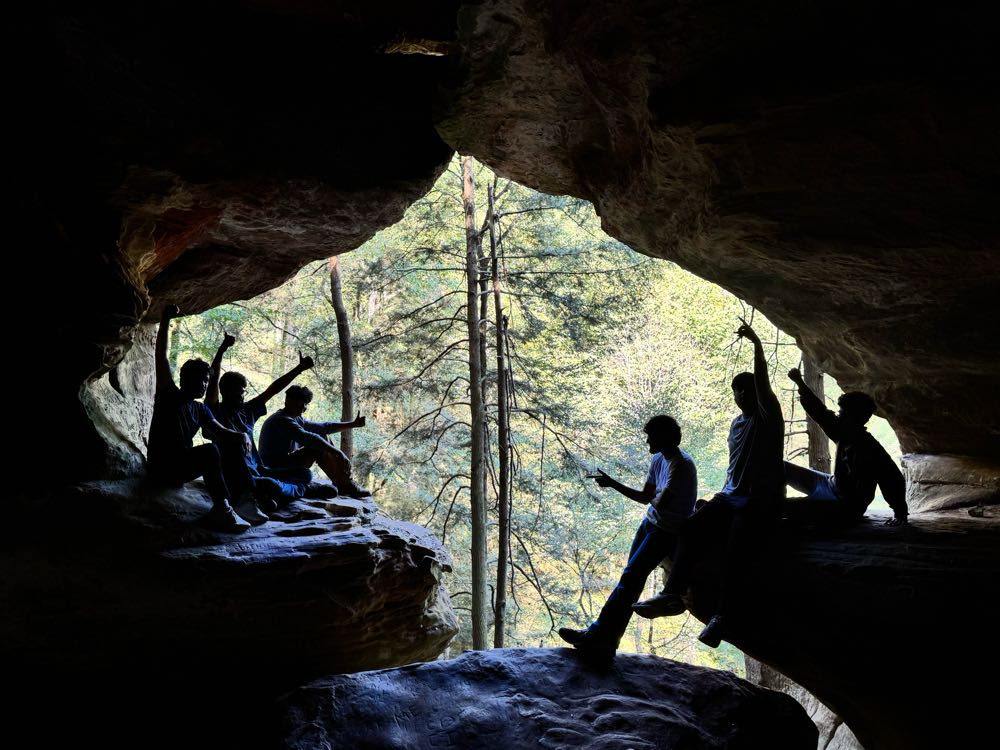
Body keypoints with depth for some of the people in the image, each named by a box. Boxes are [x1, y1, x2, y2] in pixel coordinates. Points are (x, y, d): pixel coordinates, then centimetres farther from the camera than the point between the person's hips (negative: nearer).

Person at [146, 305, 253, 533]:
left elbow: (220, 432, 9)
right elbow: (160, 358, -11)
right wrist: (166, 320, -17)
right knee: (209, 450, -29)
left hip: (182, 466, 7)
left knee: (233, 449, -5)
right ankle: (222, 508, -36)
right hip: (161, 468, -7)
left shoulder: (200, 409, 15)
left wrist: (240, 436, -15)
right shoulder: (169, 395, -3)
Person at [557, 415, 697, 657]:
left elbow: (661, 502, -26)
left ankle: (598, 634, -18)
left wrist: (654, 498, -2)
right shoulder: (658, 459, 11)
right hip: (649, 523, 9)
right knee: (632, 578, 2)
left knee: (630, 577, -17)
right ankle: (607, 640, -1)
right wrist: (612, 483, 13)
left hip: (668, 532, -9)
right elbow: (645, 497, 18)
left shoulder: (681, 465, -18)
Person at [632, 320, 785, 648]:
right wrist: (721, 497, 16)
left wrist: (757, 343, -26)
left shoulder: (768, 417, -1)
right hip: (731, 496, 7)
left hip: (761, 501, -7)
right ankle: (673, 593, -28)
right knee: (691, 528, -18)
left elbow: (762, 382, -18)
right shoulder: (736, 423, 21)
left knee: (735, 544, -32)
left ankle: (722, 614, -38)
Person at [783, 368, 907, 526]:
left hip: (846, 507, -9)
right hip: (831, 485, 9)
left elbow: (894, 482, -23)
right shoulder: (844, 433, -5)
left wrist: (900, 513, -21)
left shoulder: (871, 450, -27)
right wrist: (800, 383, -4)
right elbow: (820, 412, 0)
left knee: (790, 507, -25)